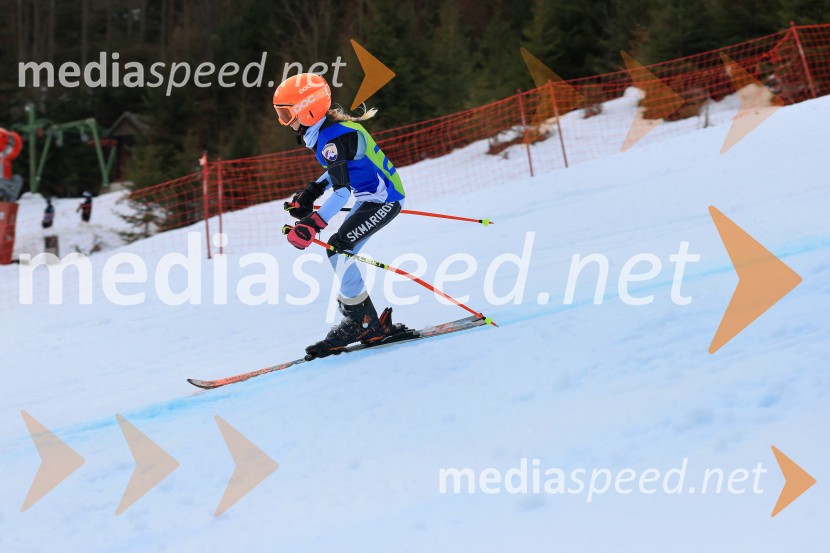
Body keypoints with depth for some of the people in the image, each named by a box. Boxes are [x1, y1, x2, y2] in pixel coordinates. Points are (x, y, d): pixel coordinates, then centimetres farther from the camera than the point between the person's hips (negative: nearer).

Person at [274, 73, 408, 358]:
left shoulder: (332, 137, -24)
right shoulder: (327, 129, 6)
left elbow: (342, 191, -31)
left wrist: (313, 224, -39)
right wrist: (311, 193, 14)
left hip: (383, 199, -10)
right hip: (372, 197, 10)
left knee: (337, 249, -16)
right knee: (340, 253, 7)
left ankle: (360, 322, -9)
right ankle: (371, 324, 9)